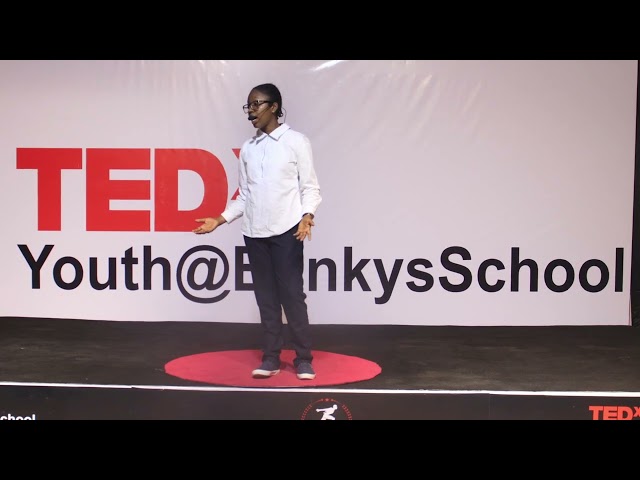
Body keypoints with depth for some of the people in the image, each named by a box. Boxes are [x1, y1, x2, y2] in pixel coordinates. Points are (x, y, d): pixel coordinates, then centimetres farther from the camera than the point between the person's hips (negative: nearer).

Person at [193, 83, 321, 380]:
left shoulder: (296, 141, -1)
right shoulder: (247, 149, 12)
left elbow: (310, 187, -3)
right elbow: (244, 195, 15)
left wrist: (307, 216, -19)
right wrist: (220, 220, 6)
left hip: (286, 231, -4)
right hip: (254, 233, 4)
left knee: (292, 295, -3)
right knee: (266, 297, 7)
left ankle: (304, 360, 6)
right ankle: (271, 358, 14)